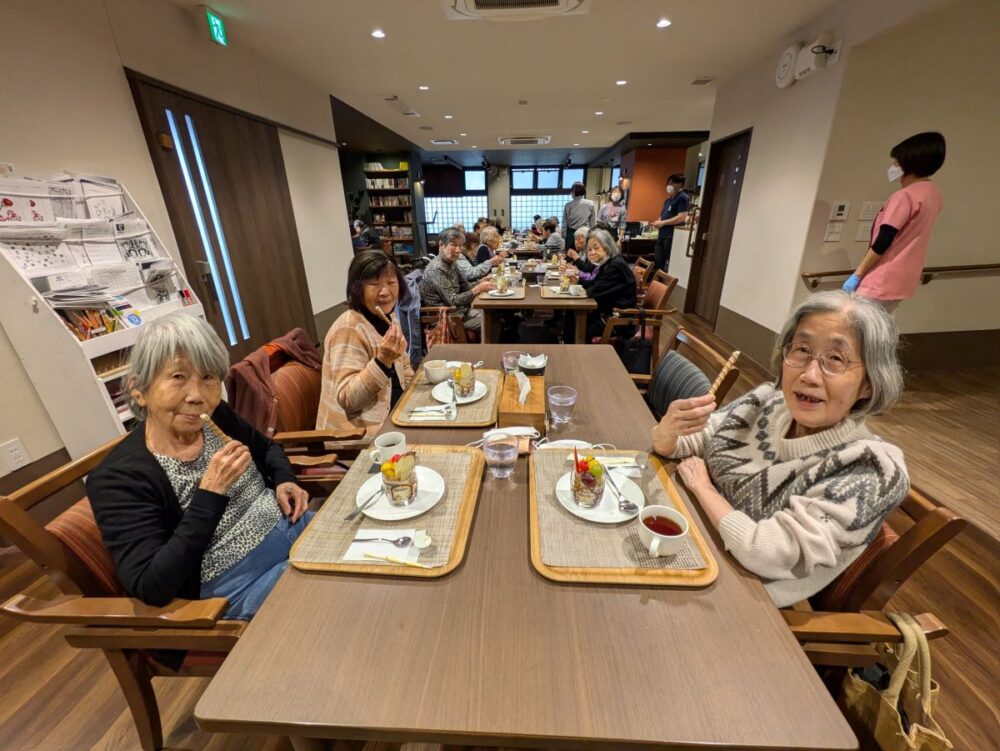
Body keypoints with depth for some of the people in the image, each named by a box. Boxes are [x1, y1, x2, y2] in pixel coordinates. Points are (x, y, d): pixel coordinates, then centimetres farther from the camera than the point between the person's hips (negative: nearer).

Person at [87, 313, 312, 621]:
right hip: (242, 584, -5)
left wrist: (284, 480, -2)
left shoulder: (217, 417, -2)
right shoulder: (118, 479, -15)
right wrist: (210, 493, -27)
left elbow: (267, 448, 18)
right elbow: (151, 588, -19)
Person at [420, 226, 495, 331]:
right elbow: (453, 301, -22)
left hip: (460, 309, 8)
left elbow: (464, 286, 12)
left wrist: (481, 284, -7)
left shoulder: (451, 263, 5)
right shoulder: (436, 269, -21)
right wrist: (478, 288, -23)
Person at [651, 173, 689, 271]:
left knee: (671, 265, -5)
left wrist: (663, 223, -15)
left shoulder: (682, 198, -8)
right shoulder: (669, 199, 19)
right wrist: (658, 222, 3)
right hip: (662, 235, 9)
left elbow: (682, 217, -18)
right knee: (658, 263, 13)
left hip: (672, 236, -9)